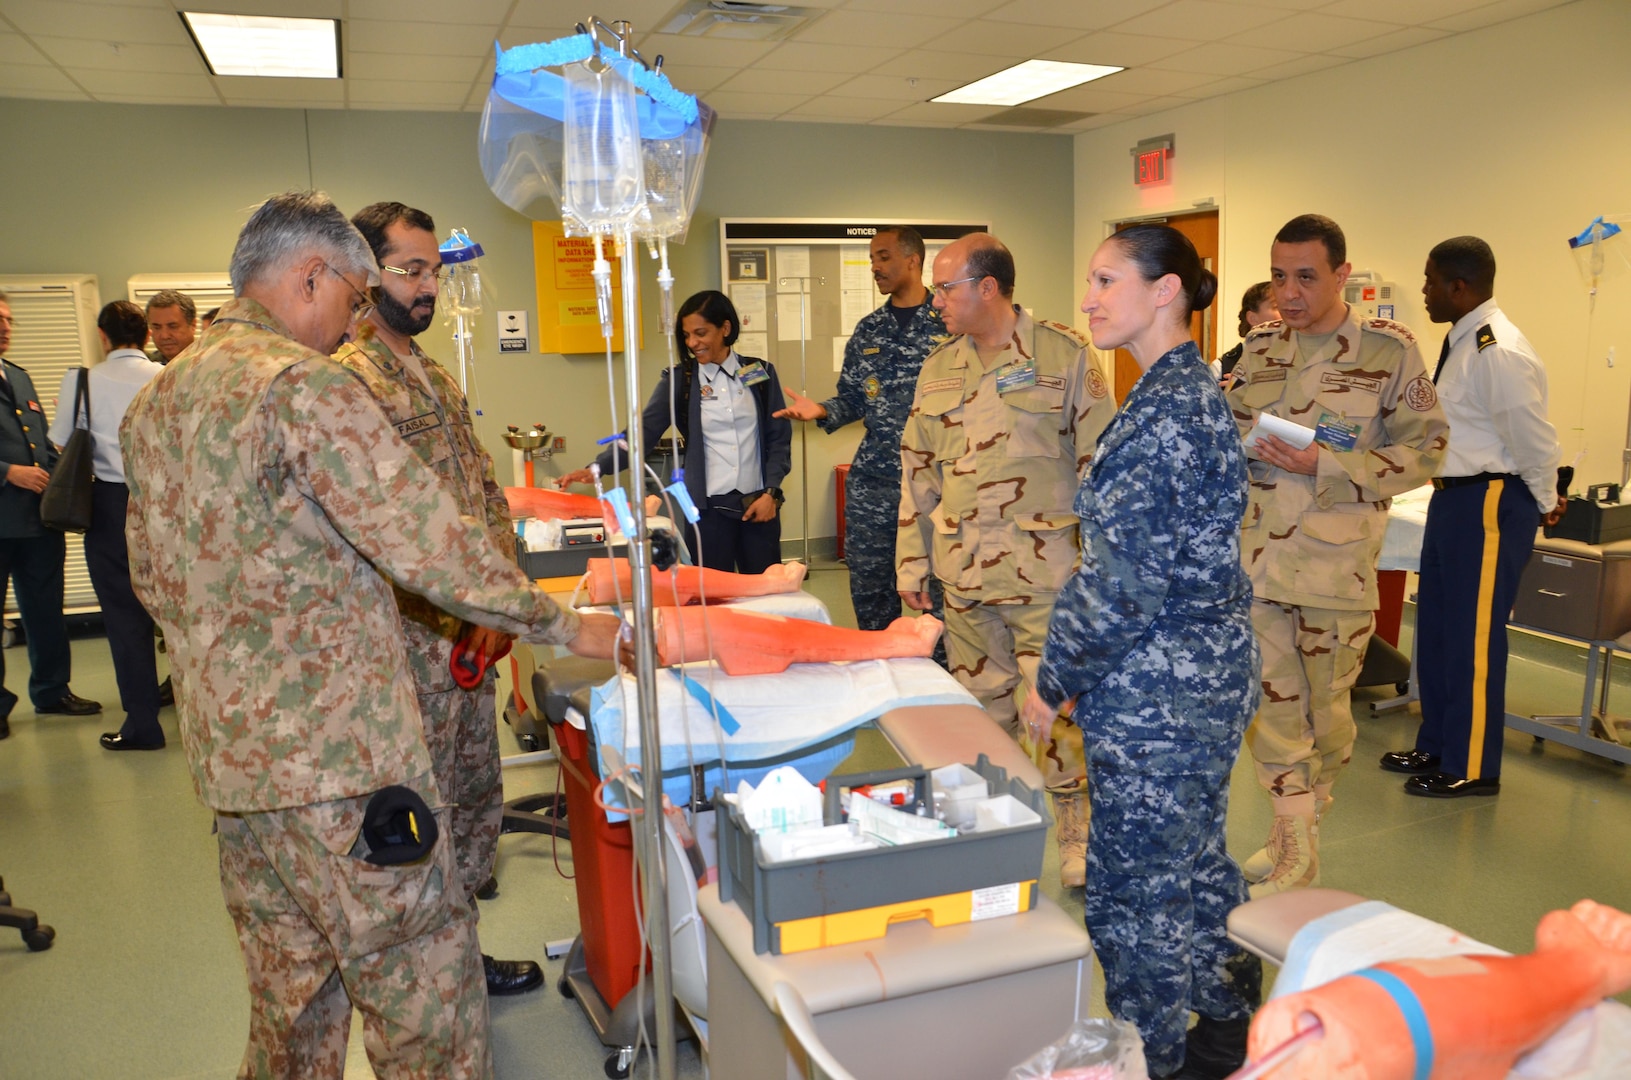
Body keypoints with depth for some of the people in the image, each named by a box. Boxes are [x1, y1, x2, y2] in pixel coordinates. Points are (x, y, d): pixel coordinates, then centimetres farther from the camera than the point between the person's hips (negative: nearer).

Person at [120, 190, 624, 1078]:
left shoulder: (153, 400, 11)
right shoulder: (307, 386, -17)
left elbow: (152, 580, 18)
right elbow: (432, 546, -20)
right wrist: (566, 628, -11)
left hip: (228, 752, 9)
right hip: (337, 753, -9)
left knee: (290, 997, 22)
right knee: (423, 994, 5)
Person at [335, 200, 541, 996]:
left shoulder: (435, 376, 16)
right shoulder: (350, 378, -14)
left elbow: (486, 492, 16)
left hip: (469, 631, 9)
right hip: (414, 640, -9)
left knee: (476, 795, 18)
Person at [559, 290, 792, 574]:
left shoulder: (760, 373, 4)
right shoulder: (678, 379, 1)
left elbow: (779, 437, 5)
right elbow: (644, 431, -6)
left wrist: (770, 492, -5)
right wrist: (598, 469, -18)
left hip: (758, 502, 1)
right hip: (710, 505, -1)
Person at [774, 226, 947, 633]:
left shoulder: (948, 324, -2)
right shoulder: (867, 331, 12)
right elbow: (852, 400, 14)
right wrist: (820, 411, -5)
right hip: (873, 482, 5)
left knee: (942, 585, 2)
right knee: (869, 588, 10)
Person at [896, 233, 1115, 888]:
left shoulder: (1064, 354, -3)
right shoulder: (938, 369, 11)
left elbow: (1100, 460, -2)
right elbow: (917, 471, 14)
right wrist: (911, 562, 10)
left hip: (1045, 564, -4)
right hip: (964, 567, 5)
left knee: (1056, 704, -2)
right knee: (981, 703, 13)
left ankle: (1076, 833, 16)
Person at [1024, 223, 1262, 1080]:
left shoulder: (1161, 411, -21)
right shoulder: (1192, 391, 10)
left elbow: (1125, 580, -23)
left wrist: (1055, 680, -11)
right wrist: (1078, 669, 18)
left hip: (1154, 688, -10)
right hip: (1205, 666, 10)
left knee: (1137, 890, 6)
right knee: (1195, 861, 24)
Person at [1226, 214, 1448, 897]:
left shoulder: (1388, 350, -5)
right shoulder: (1260, 347, 8)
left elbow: (1426, 448, -6)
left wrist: (1324, 465, -18)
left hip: (1336, 559, -3)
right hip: (1257, 553, 3)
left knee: (1325, 704, 11)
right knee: (1270, 700, 4)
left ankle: (1299, 830, 32)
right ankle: (1295, 857, 17)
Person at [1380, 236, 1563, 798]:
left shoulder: (1500, 352, -23)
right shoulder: (1460, 341, 7)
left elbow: (1533, 438, -17)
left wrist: (1545, 502, -3)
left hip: (1490, 504, -10)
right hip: (1452, 497, 10)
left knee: (1473, 637, 2)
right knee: (1435, 628, 19)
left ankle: (1472, 768, 18)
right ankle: (1437, 745, 35)